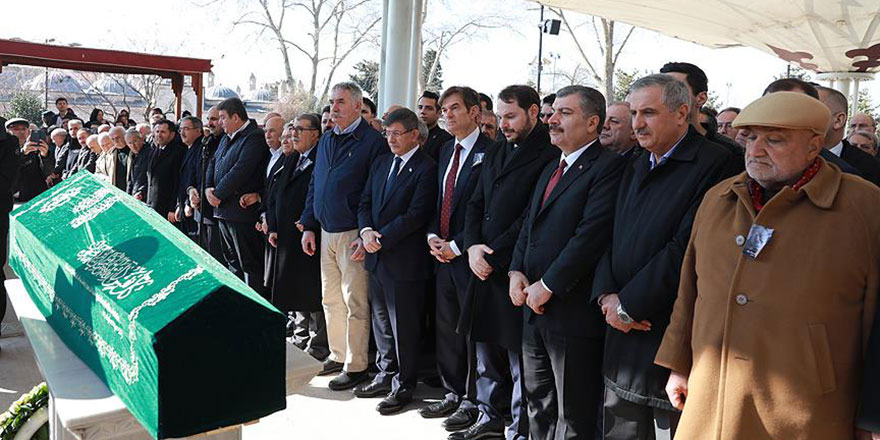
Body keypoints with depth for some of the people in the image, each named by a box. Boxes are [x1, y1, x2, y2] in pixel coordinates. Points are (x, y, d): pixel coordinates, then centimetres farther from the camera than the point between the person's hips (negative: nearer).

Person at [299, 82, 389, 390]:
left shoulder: (373, 142, -10)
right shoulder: (326, 141, 14)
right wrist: (309, 226, 12)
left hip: (353, 235, -8)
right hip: (326, 233, 8)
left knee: (355, 302, -2)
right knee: (330, 298, 15)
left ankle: (356, 366, 9)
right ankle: (338, 355, 29)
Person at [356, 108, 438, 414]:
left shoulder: (426, 169, -11)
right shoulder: (381, 164, 13)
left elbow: (415, 215, -18)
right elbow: (365, 203, 12)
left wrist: (382, 239, -16)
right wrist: (366, 231, -7)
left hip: (404, 261, -7)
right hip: (377, 258, 8)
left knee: (403, 328, 3)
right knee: (381, 322, 18)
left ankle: (403, 386, 17)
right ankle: (385, 376, 34)